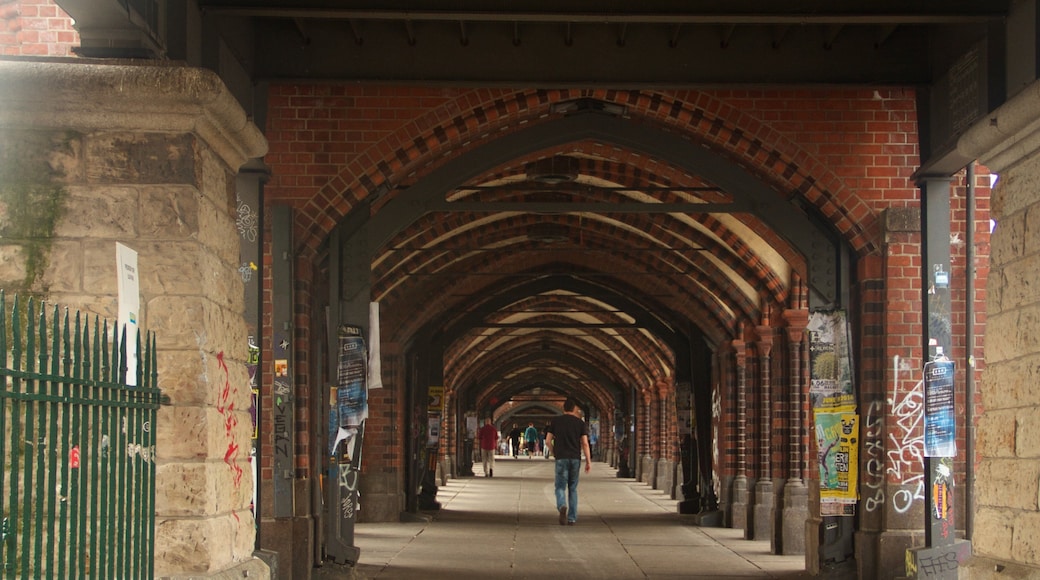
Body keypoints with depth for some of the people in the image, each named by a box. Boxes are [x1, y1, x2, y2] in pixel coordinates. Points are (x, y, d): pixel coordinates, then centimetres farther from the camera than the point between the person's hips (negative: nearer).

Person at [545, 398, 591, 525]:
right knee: (573, 488, 12)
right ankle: (572, 518, 11)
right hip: (575, 458, 1)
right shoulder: (580, 423, 3)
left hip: (561, 458, -1)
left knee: (560, 487, 2)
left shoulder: (555, 422, 4)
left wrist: (554, 453, 18)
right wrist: (588, 461, -1)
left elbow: (548, 441, 2)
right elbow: (585, 443, -3)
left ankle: (562, 506, -29)